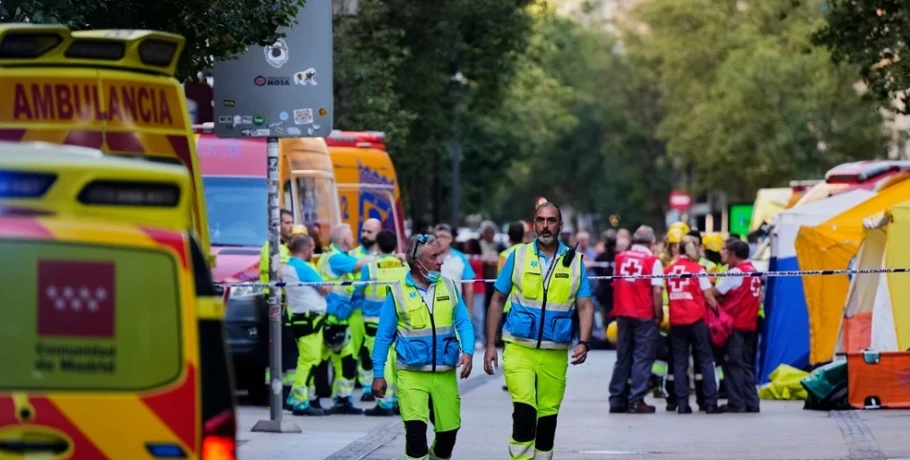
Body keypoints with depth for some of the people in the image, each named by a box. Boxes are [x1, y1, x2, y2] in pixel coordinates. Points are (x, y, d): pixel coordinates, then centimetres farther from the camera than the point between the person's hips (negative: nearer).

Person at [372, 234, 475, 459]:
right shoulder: (398, 293, -3)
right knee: (415, 430, -17)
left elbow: (464, 322, 6)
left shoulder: (449, 287, 5)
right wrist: (378, 374, 2)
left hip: (445, 375, 3)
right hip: (412, 375, -3)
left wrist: (467, 351, -12)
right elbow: (383, 336, 3)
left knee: (448, 431, 8)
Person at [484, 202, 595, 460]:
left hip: (555, 354, 2)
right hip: (519, 349, -2)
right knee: (525, 412, -17)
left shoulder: (574, 262, 5)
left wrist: (584, 342, -12)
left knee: (547, 418, 8)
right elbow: (497, 301, 6)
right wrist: (490, 345, 1)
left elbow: (585, 306, 4)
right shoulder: (518, 257, 2)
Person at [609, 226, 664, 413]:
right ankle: (636, 400, -4)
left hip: (623, 315, 5)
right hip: (644, 316, -5)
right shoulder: (653, 261, -9)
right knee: (642, 359, 1)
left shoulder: (620, 258, 4)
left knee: (623, 358, 12)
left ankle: (617, 400, 14)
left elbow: (615, 285, 12)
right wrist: (659, 315, -4)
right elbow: (657, 292, -13)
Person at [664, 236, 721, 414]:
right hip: (696, 319, -3)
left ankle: (682, 403, 0)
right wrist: (719, 311, 4)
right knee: (706, 360, 4)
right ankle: (710, 402, -1)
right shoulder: (698, 269, -5)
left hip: (676, 320, 3)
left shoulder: (669, 270, 6)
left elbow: (668, 294, 8)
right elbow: (708, 296, -5)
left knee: (679, 362, 6)